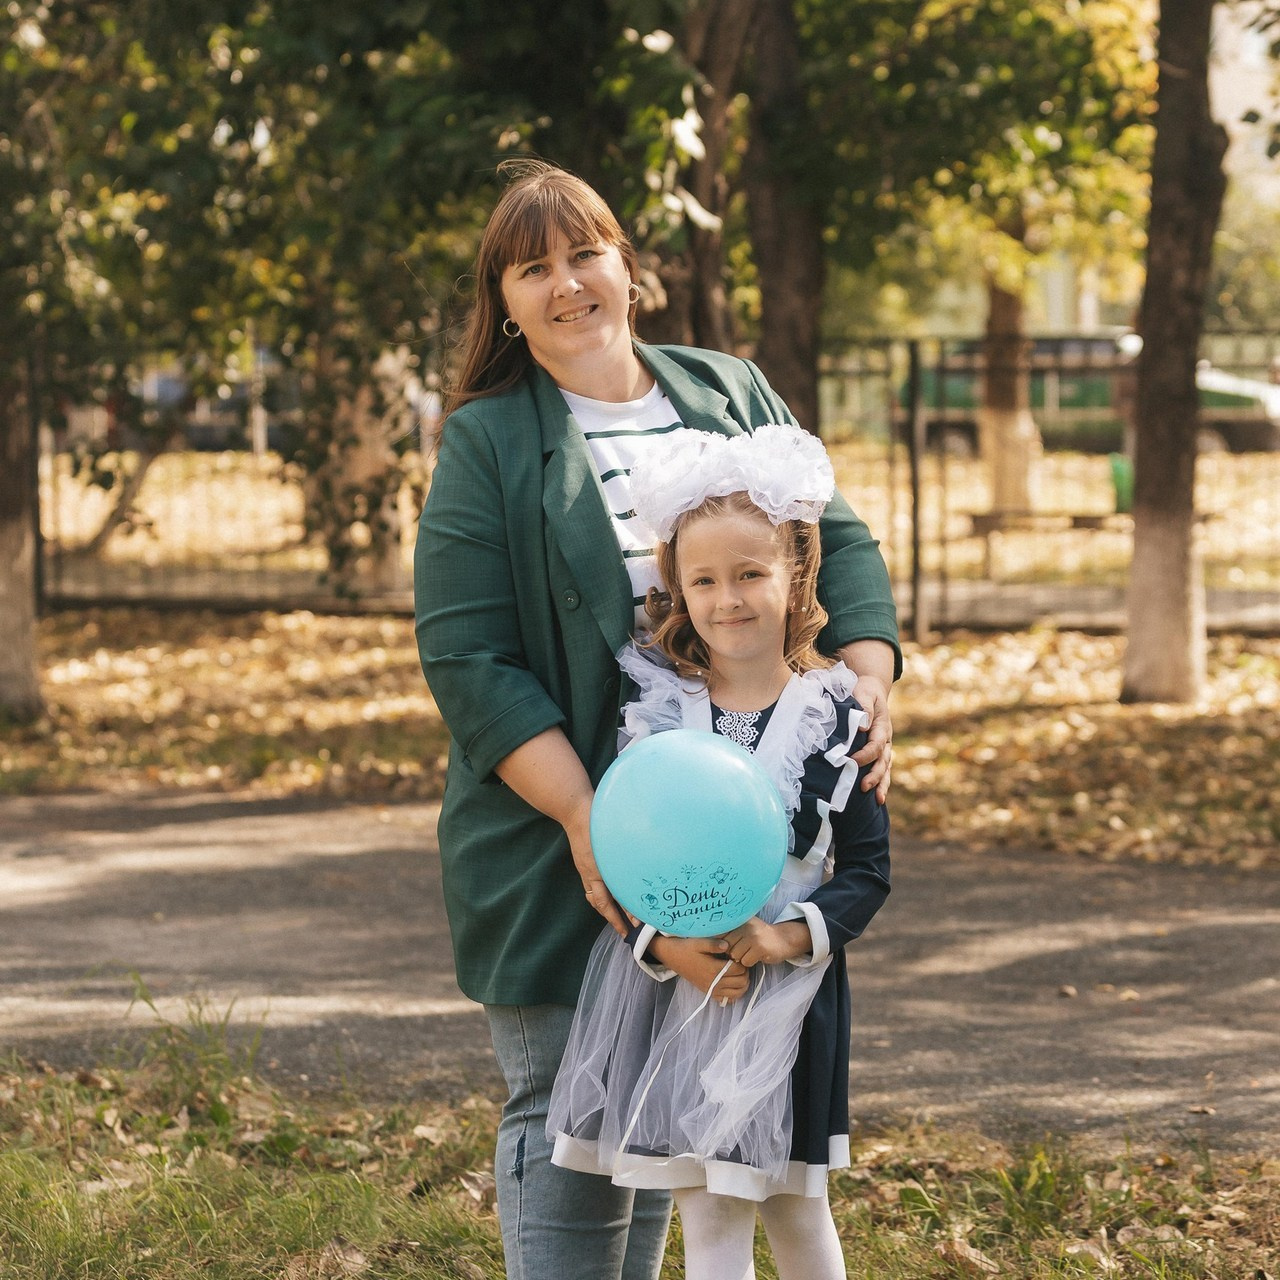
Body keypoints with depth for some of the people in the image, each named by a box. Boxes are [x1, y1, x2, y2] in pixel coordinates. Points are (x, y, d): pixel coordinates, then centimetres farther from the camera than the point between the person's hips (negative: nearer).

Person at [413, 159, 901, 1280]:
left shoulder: (733, 394, 10)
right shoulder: (487, 442, -3)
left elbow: (836, 538, 9)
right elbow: (466, 660, -10)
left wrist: (870, 673, -12)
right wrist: (585, 821, -20)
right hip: (558, 848, -4)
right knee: (568, 1113, -3)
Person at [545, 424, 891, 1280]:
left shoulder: (836, 716, -4)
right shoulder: (655, 708, -1)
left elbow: (869, 870, -2)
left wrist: (789, 935, -18)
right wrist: (665, 944, -17)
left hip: (790, 993, -1)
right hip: (673, 989, 1)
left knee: (794, 1205, 11)